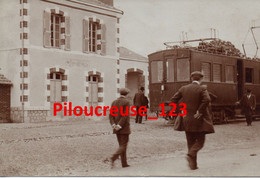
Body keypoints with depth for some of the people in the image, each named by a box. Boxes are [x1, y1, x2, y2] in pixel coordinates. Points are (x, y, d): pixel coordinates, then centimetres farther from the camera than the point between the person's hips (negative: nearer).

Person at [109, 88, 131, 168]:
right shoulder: (126, 102, -10)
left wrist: (113, 125, -8)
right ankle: (113, 158, -23)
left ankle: (124, 163, 14)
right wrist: (119, 126, -18)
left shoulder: (114, 102, 8)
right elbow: (125, 115, -19)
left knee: (121, 145, 13)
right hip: (124, 128, -6)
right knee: (123, 145, -2)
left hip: (116, 128, 6)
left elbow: (111, 115, 1)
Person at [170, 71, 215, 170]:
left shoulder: (183, 89, 5)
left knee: (191, 142, 12)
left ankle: (193, 164, 12)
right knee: (200, 141, 5)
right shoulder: (202, 89, -8)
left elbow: (173, 100, 4)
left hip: (187, 120, 5)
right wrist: (200, 112, -16)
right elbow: (207, 100, -25)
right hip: (198, 121, -4)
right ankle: (191, 155, -19)